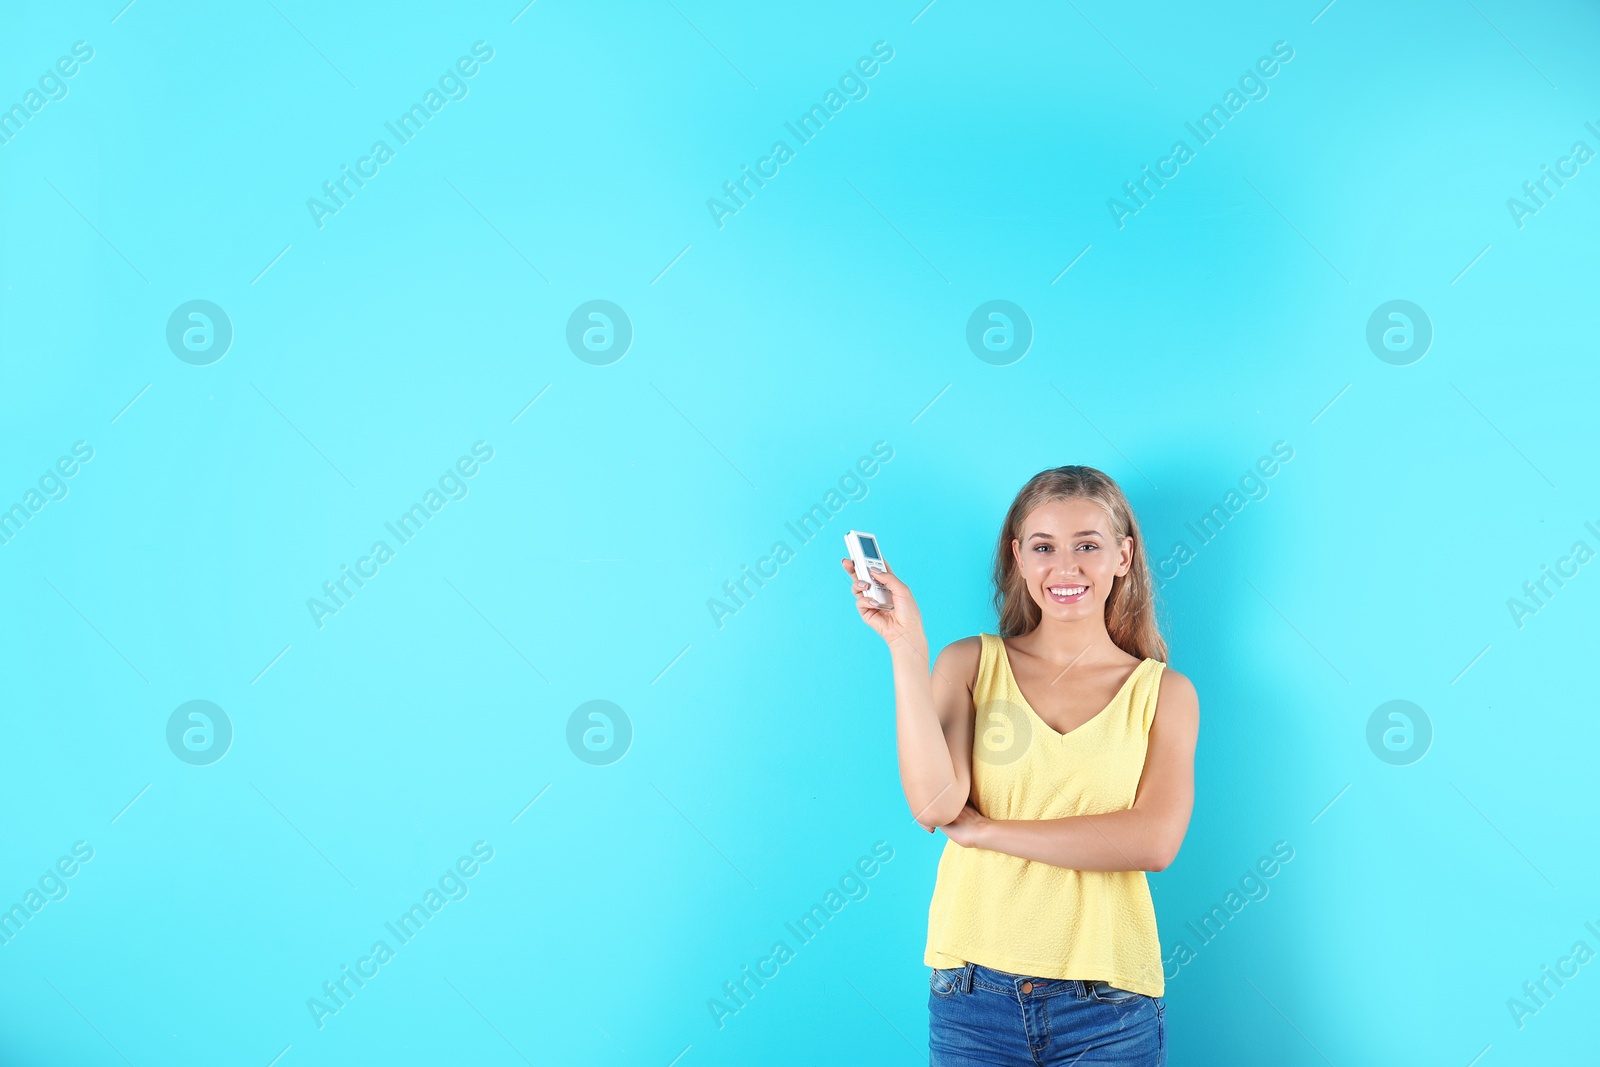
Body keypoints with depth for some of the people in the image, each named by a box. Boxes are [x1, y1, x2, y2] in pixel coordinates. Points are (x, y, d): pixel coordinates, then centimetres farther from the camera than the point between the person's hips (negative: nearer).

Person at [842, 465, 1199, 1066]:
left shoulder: (1165, 692, 3)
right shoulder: (970, 665, 5)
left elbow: (1156, 841, -11)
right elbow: (933, 805, -10)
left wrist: (986, 830, -10)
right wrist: (906, 647, -14)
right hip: (974, 993, 1)